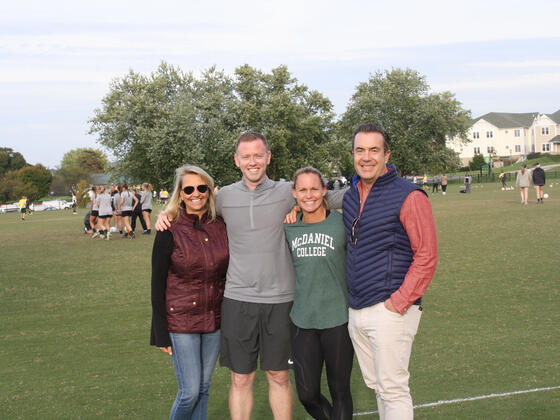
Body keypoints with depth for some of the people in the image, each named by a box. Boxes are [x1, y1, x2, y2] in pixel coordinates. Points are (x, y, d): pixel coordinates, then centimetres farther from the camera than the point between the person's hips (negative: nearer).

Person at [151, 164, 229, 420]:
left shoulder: (220, 226, 0)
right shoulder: (170, 231, -11)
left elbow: (229, 272, 9)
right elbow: (157, 283, -8)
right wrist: (161, 332, -9)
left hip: (215, 319, 4)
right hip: (181, 320, -4)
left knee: (203, 388, 13)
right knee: (190, 391, -3)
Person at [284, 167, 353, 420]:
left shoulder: (342, 223, -4)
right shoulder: (289, 228, 5)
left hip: (337, 319, -3)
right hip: (302, 321, 3)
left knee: (339, 392, 7)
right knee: (307, 394, 8)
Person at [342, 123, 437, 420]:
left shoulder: (409, 196, -10)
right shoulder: (350, 196, 12)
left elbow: (427, 256, -12)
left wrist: (399, 301, -17)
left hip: (390, 310, -7)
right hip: (356, 311, 7)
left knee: (393, 390, -4)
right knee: (375, 384, 15)